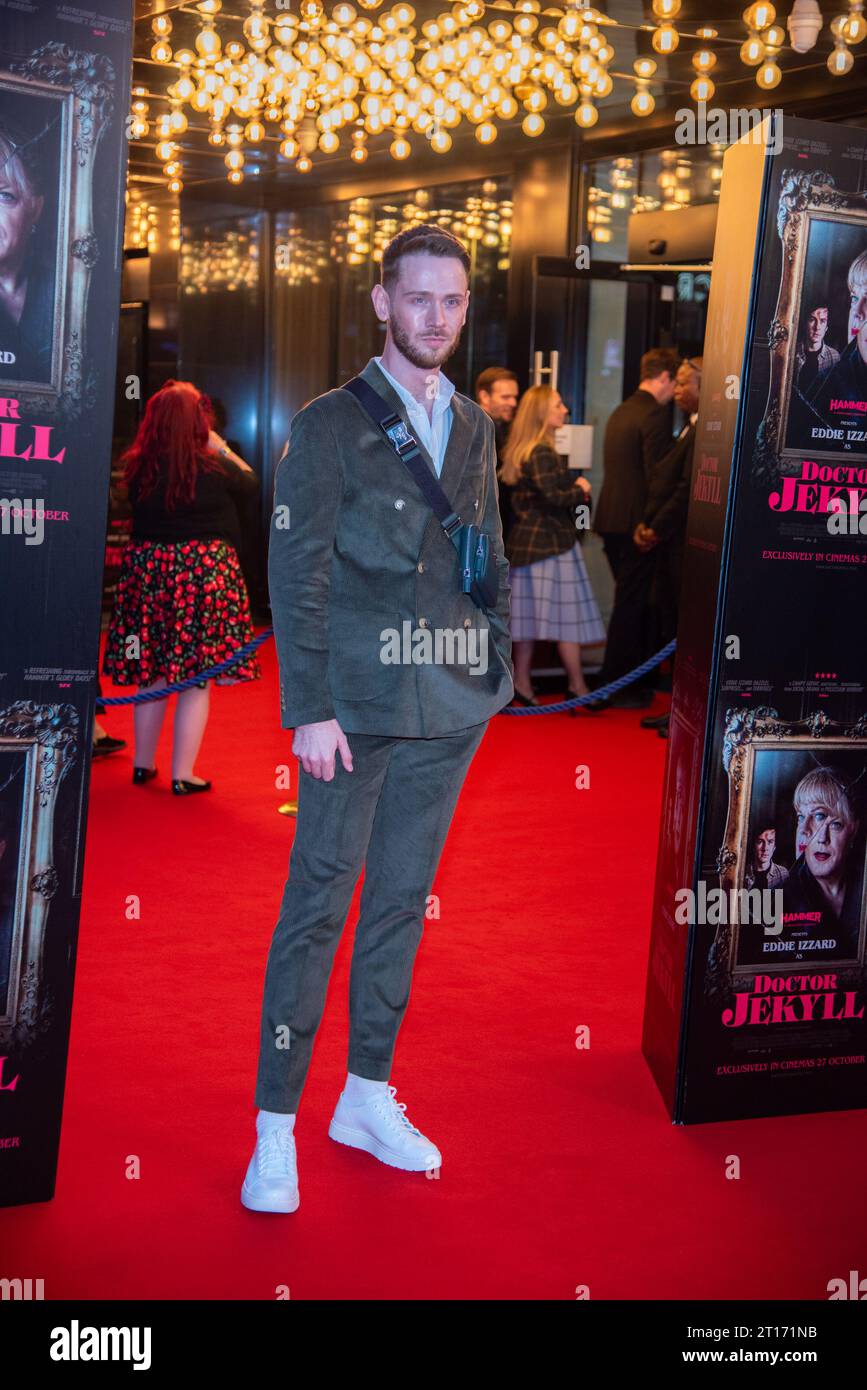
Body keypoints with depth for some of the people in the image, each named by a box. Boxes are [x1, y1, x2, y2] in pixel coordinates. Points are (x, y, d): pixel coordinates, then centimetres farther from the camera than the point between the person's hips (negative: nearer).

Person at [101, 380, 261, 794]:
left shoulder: (138, 467, -1)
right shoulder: (211, 466, -10)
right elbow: (250, 480, 8)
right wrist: (221, 448, 20)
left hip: (147, 567, 4)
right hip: (204, 570, -4)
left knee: (152, 674, 15)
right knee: (196, 679, 2)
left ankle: (143, 764, 25)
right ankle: (183, 775, 3)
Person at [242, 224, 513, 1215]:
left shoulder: (474, 427, 13)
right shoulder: (330, 425, -4)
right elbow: (296, 575, -8)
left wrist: (496, 667, 9)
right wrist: (310, 710, -14)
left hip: (451, 708, 5)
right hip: (357, 705, -5)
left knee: (402, 901, 12)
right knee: (318, 904, -3)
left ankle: (368, 1098, 25)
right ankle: (275, 1126, 6)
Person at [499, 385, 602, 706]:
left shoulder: (522, 450, 13)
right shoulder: (542, 453, -16)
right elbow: (553, 497, -23)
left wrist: (574, 483, 4)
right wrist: (580, 490, -6)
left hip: (528, 540, 9)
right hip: (550, 541, -9)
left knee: (529, 615, 10)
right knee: (568, 615, -3)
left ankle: (521, 682, 13)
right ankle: (577, 686, 3)